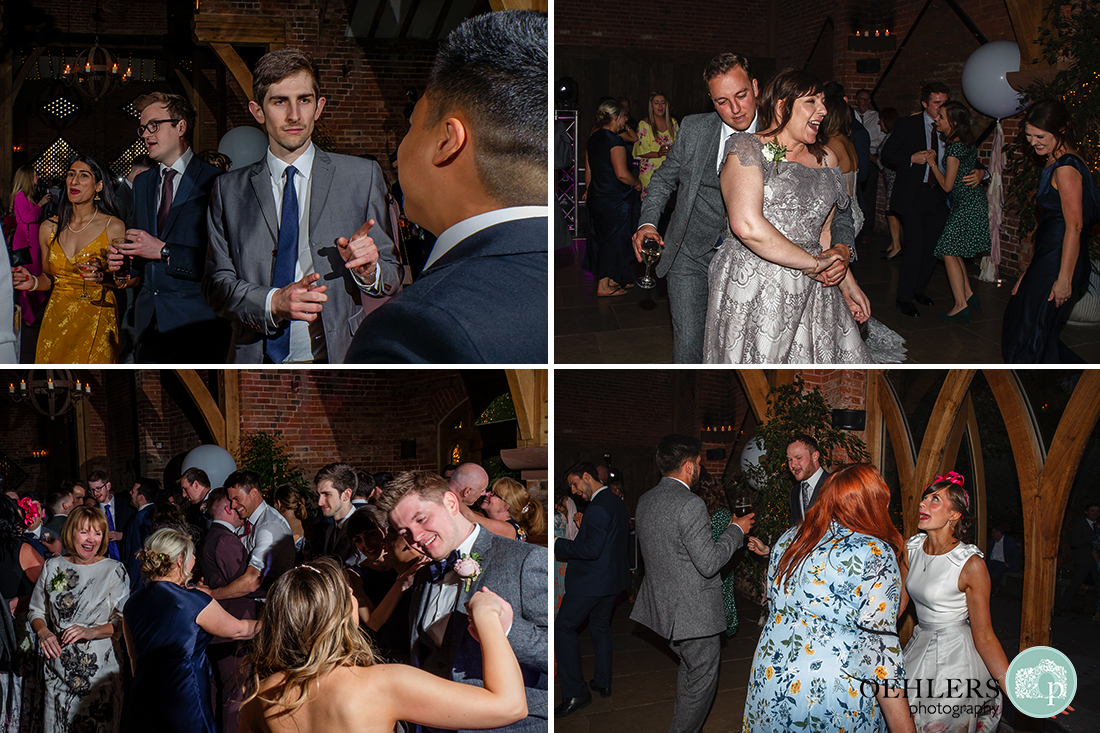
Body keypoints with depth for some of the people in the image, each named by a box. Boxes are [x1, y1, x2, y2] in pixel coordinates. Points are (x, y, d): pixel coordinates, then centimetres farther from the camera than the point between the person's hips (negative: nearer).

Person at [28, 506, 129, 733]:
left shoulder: (113, 570, -3)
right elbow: (36, 611, 14)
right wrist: (43, 632, -6)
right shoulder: (53, 567, 7)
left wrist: (92, 632, -21)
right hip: (58, 669, 3)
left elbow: (124, 620, -6)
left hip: (99, 669, -3)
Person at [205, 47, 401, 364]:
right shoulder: (230, 189, 6)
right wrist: (272, 302, -16)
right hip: (257, 359, 1)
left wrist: (369, 272, -20)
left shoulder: (363, 177, 1)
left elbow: (393, 279, 2)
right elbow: (217, 284, 2)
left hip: (339, 358, -1)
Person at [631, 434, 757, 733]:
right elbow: (709, 563, -23)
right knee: (702, 678, 7)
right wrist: (736, 530, -9)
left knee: (689, 668, 26)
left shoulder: (645, 501, 4)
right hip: (694, 612, -9)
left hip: (663, 605, 9)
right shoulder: (690, 505, -23)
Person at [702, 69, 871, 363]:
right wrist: (813, 263, -12)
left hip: (811, 292, 6)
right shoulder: (748, 148, -5)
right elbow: (747, 225, -20)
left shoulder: (826, 159, 17)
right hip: (752, 291, -6)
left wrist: (848, 284, 21)